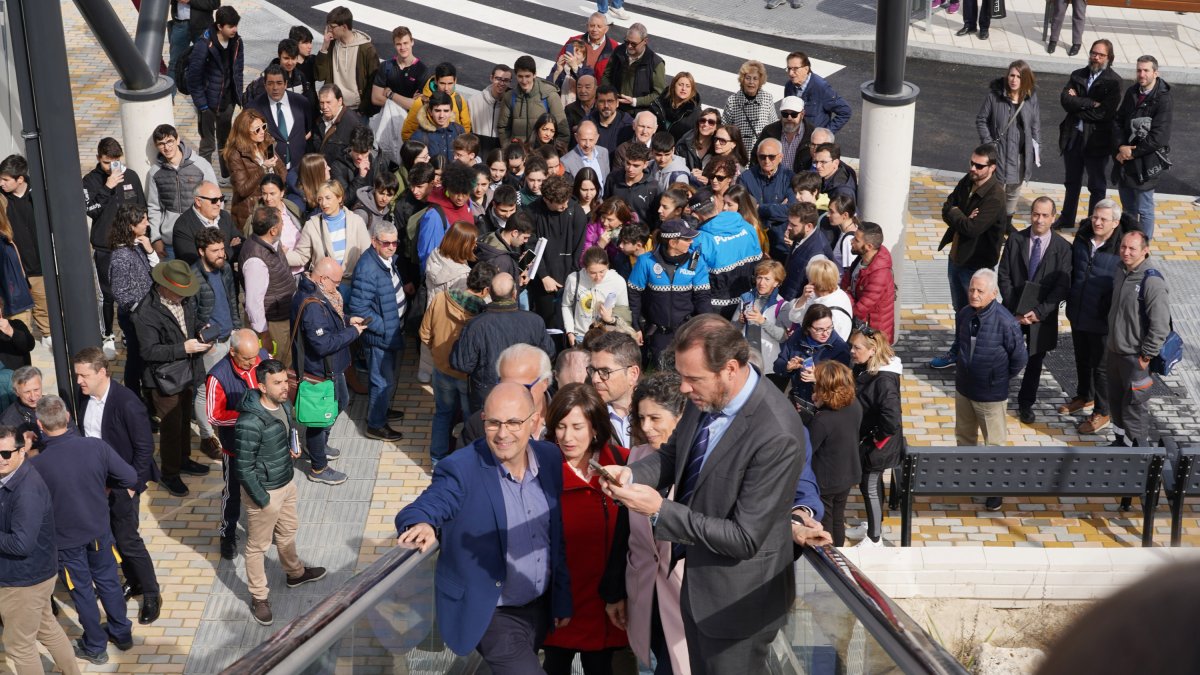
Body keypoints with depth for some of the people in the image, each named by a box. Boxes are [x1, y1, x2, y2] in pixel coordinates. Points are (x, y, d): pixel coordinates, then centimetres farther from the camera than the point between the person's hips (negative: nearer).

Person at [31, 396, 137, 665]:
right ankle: (122, 634, 39)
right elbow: (130, 477, -13)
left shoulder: (37, 465, -27)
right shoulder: (96, 446, -20)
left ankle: (95, 647, 32)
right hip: (99, 529, 3)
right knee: (108, 581, 23)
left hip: (65, 538, -3)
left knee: (82, 590, 16)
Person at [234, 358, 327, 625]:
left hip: (287, 482, 8)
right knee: (258, 546, 13)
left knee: (288, 532, 30)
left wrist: (293, 447, -2)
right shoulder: (250, 423, -32)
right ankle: (259, 597, 29)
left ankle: (295, 572, 54)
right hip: (265, 491, -8)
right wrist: (261, 500, -19)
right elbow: (244, 468, -26)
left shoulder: (285, 405, -7)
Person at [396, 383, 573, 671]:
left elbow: (561, 538, 3)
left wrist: (563, 600, 8)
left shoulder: (551, 458, -5)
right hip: (493, 614, -5)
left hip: (541, 606, 5)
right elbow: (421, 509, -32)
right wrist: (420, 526, -56)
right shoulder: (460, 470, -21)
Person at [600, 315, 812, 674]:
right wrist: (632, 474, -13)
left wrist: (660, 509, -28)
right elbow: (673, 453, 9)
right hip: (697, 577, 8)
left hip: (735, 598, -7)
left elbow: (745, 539, -28)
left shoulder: (777, 436, -32)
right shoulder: (706, 396, -9)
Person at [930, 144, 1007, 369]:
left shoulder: (995, 195, -24)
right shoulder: (967, 182, 1)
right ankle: (959, 350, 40)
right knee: (960, 309, 23)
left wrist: (955, 213, -12)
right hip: (957, 256, 8)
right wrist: (962, 218, -20)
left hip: (977, 263, -8)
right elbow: (947, 209, 1)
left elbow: (973, 228, -30)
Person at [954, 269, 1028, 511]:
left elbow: (1020, 358, -12)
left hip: (991, 395, -5)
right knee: (964, 436, 24)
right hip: (964, 389, 6)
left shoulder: (1006, 323, -24)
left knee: (994, 444, 8)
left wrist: (1000, 378, -1)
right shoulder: (964, 314, -7)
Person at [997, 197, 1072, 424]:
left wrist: (1039, 312, -17)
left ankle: (1026, 404, 32)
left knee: (1035, 361, 14)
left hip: (1042, 316, 0)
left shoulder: (1062, 248, -7)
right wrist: (1015, 309, -13)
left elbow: (1062, 286, -9)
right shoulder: (1015, 240, -4)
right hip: (1014, 312, 0)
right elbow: (1004, 277, -4)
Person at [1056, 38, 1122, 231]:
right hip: (1073, 137, 5)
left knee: (1097, 186, 10)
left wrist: (1078, 103, -11)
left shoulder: (1113, 81, -11)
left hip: (1097, 141, -5)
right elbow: (1065, 99, -11)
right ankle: (1067, 219, 35)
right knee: (1072, 182, 20)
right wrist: (1090, 103, -20)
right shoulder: (1078, 75, 4)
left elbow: (1105, 112, -20)